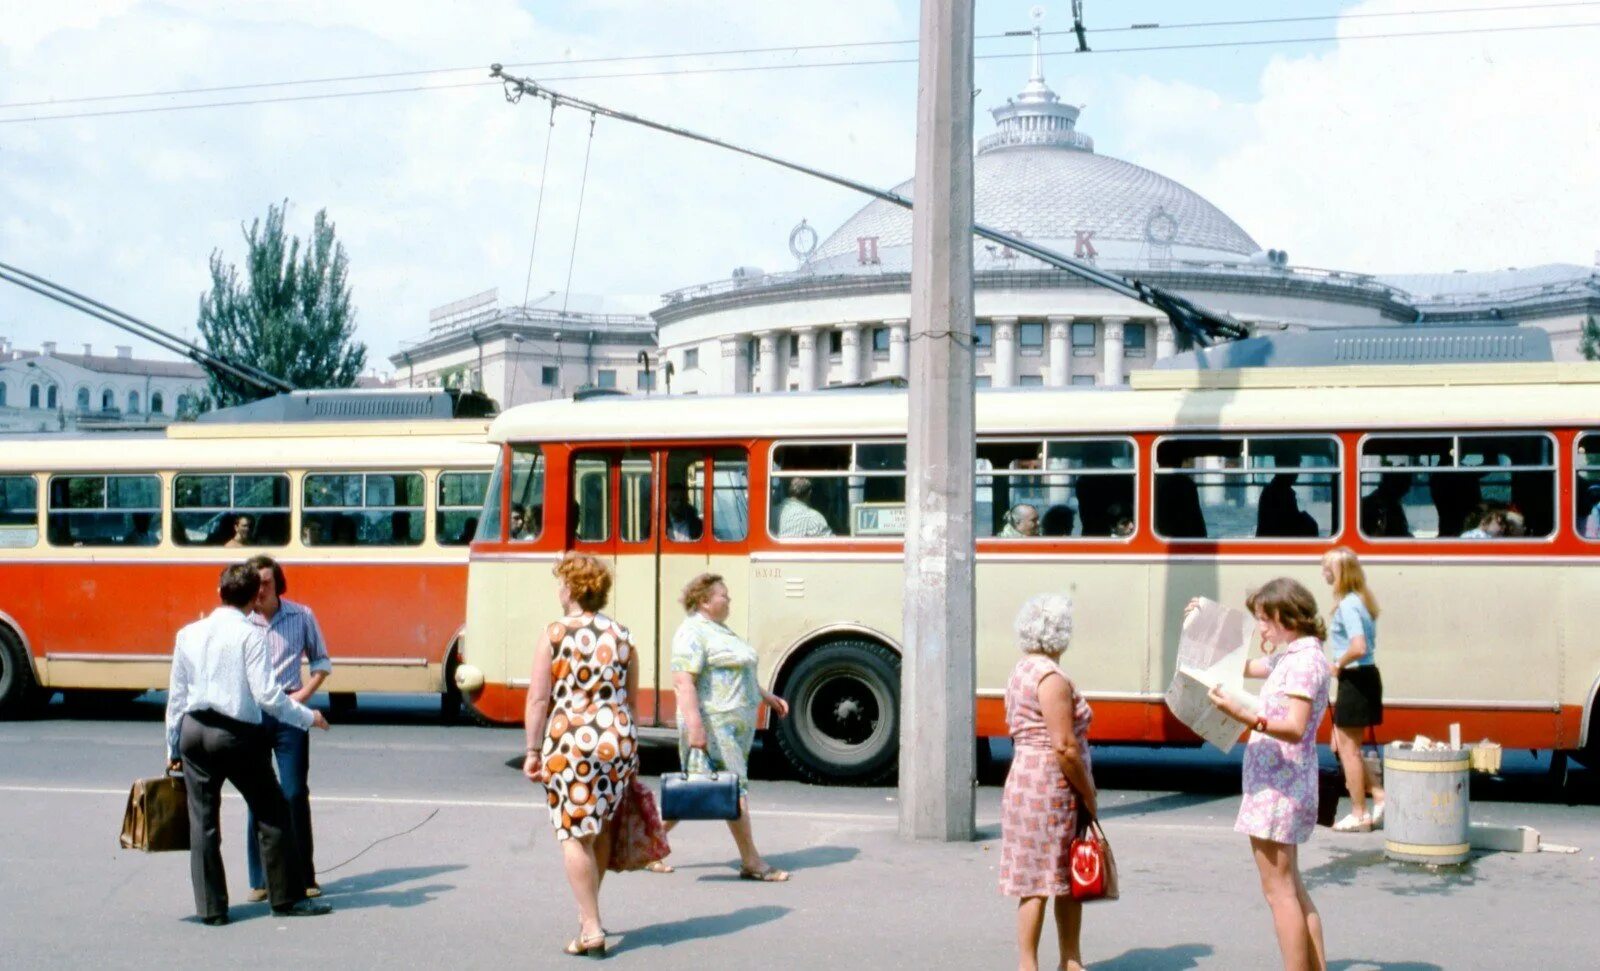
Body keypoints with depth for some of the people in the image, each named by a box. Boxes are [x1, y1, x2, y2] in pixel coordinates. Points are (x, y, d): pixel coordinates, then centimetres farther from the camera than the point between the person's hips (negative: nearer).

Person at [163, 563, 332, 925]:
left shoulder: (189, 634, 6)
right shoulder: (251, 634, -9)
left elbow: (176, 696, 9)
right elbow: (266, 694, -15)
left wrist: (173, 749, 17)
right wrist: (308, 717, -2)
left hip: (194, 731, 5)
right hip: (238, 734, -5)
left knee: (202, 821, 9)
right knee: (273, 814, 8)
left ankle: (211, 907, 10)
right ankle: (287, 898, 13)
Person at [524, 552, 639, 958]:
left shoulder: (556, 634, -6)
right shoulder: (621, 635, 8)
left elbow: (538, 699, -7)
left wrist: (533, 751, -1)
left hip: (571, 742, -5)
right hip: (618, 739, 5)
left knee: (576, 836, 0)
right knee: (601, 827, 20)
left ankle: (591, 929, -2)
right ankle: (589, 911, 33)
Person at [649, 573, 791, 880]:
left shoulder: (718, 630, 19)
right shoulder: (693, 632, -13)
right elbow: (683, 682, -22)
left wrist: (767, 696, 31)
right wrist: (695, 725, -28)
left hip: (735, 724, 10)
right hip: (713, 723, -10)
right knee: (734, 789, -7)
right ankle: (751, 863, -3)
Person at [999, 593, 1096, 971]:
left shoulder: (1021, 672, 13)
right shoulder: (1052, 679, -16)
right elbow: (1065, 748, -21)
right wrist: (1089, 796, -10)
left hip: (1024, 779, 10)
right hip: (1049, 787, -10)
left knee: (1070, 877, 16)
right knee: (1039, 882, -4)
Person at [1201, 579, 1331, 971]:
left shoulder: (1305, 659, -16)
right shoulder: (1289, 657, 15)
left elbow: (1295, 728, -26)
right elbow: (1241, 666, 31)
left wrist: (1245, 715, -39)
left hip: (1279, 787, -11)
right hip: (1278, 784, 11)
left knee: (1279, 890, -7)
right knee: (1291, 889, 16)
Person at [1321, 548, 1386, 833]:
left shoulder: (1347, 605, -19)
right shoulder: (1361, 600, 10)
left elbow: (1358, 648, -30)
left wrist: (1338, 665, -14)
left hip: (1354, 679, -10)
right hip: (1365, 677, 10)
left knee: (1348, 748, 3)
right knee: (1341, 744, 18)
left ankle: (1359, 814, 11)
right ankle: (1380, 797, 16)